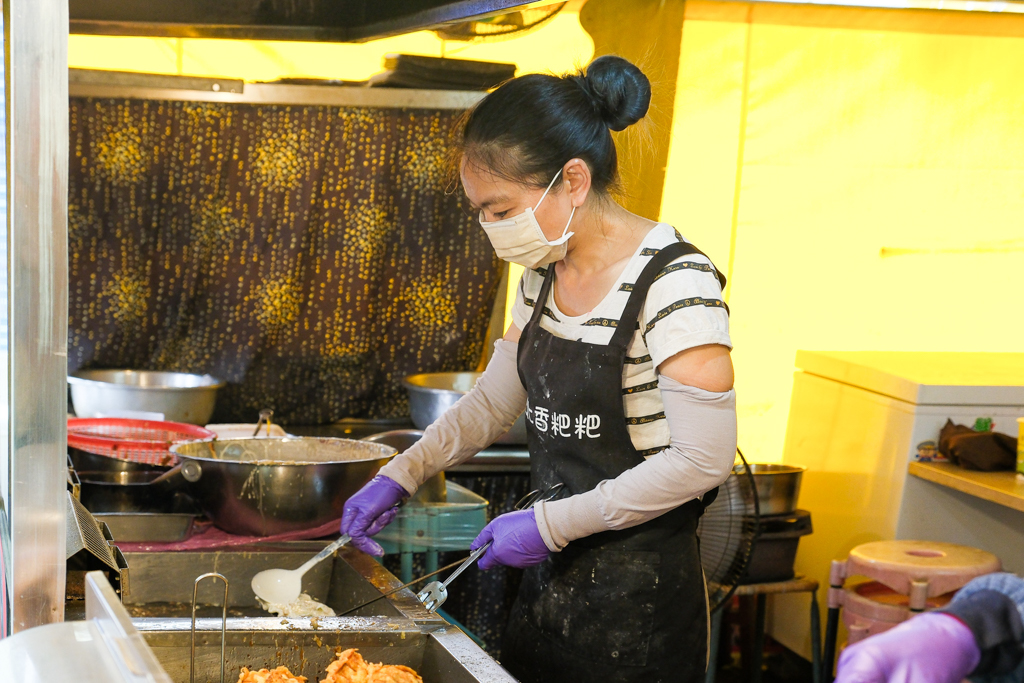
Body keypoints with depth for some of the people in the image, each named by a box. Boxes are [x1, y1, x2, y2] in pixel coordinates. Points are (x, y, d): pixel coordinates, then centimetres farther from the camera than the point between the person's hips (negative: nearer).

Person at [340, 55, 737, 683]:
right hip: (550, 577, 7)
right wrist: (399, 476, 1)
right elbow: (493, 403, 15)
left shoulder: (676, 282, -20)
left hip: (639, 596, -7)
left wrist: (552, 524, -19)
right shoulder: (543, 278, 5)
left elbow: (703, 460, -22)